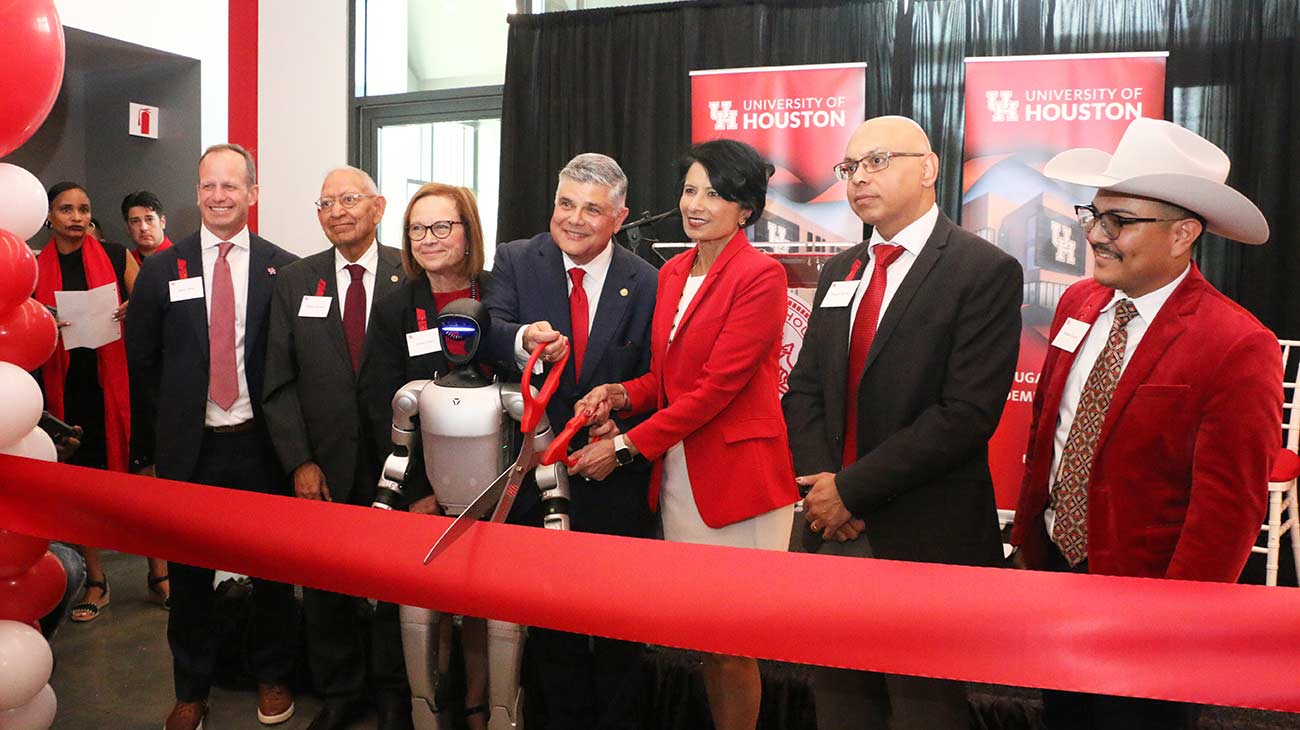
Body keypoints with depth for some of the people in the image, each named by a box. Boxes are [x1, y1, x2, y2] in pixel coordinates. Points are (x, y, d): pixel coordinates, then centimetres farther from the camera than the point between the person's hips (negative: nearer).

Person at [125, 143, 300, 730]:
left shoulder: (284, 270, 0)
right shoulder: (161, 270, 3)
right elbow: (141, 367, 4)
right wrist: (145, 453, 3)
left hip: (263, 444, -1)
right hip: (188, 448, 1)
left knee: (271, 567, 12)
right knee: (189, 573, 12)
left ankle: (271, 677, 33)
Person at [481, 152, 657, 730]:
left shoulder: (644, 282, -2)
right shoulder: (516, 261, 0)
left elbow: (649, 379, -1)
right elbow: (491, 329, -15)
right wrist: (523, 339, -37)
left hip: (613, 472, -1)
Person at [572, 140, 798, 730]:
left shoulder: (761, 276, -12)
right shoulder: (672, 272, 12)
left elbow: (717, 386, -17)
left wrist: (626, 446, -15)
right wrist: (620, 394, -2)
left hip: (737, 476, -6)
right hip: (677, 473, 7)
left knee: (731, 646, 2)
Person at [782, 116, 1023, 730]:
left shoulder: (986, 271, -10)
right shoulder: (839, 272, 12)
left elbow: (967, 413, -18)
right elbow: (804, 388, 10)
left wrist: (853, 489, -16)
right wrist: (820, 483, -7)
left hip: (925, 539, -6)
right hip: (834, 529, 6)